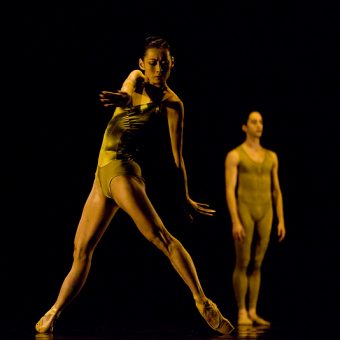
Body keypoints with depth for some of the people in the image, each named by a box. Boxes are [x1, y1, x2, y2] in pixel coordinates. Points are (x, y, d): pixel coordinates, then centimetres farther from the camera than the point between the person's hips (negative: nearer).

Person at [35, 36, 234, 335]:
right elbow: (127, 93, -13)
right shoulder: (136, 78, 11)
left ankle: (203, 303, -25)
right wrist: (125, 99, -38)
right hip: (103, 172, 7)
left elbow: (177, 156, -4)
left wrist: (185, 198, -4)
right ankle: (53, 314, 16)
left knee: (160, 236, -23)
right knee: (81, 250, 10)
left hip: (123, 168, -6)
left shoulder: (171, 103, -5)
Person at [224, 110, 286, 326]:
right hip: (243, 212, -5)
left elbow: (276, 192, 14)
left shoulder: (271, 157, 13)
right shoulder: (234, 155, -4)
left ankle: (252, 313, 13)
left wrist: (281, 221, 7)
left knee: (256, 265, 8)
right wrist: (235, 222, -19)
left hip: (264, 214, 5)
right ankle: (242, 313, 5)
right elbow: (229, 191, -10)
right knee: (243, 264, -3)